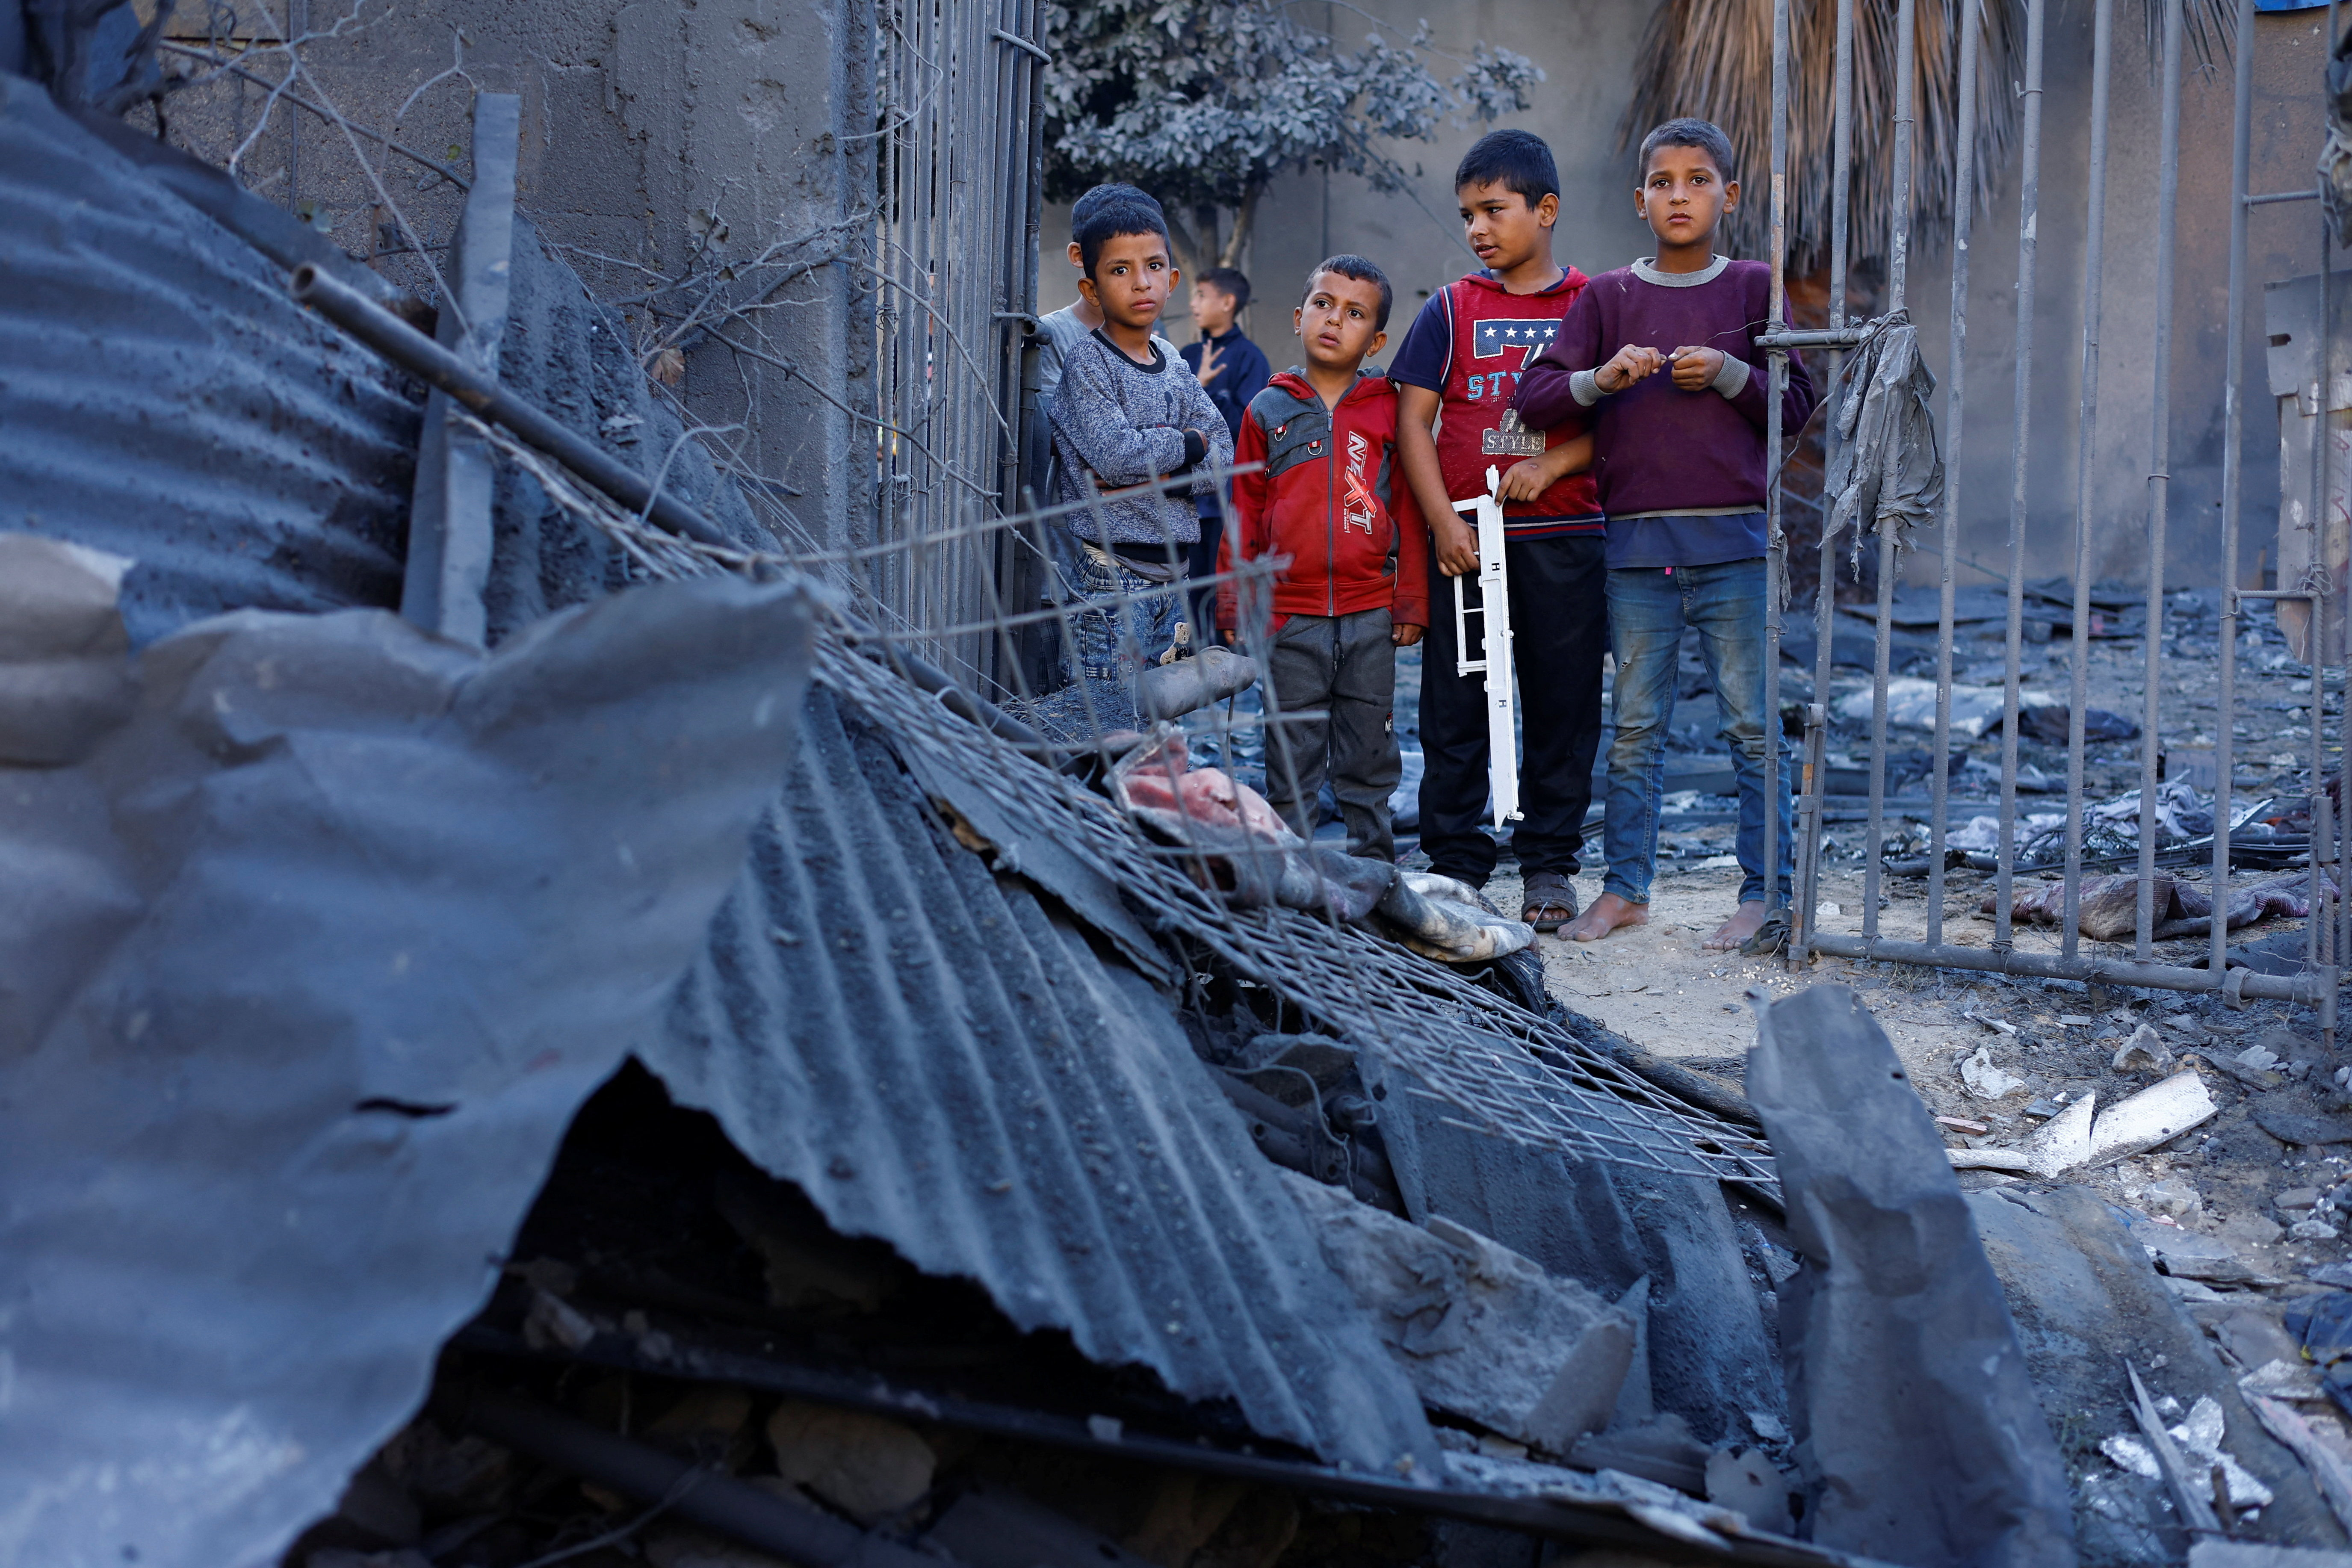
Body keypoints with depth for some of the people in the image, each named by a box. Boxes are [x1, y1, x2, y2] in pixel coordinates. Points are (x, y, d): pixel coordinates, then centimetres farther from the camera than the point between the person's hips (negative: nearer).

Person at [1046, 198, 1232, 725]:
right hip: (1112, 572, -7)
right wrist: (1187, 446, -5)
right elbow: (1114, 454, -20)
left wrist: (1155, 477, -12)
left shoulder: (1175, 369, 12)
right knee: (1109, 732, -6)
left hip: (1169, 570, 7)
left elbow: (1225, 458, 5)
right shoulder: (1087, 361, -7)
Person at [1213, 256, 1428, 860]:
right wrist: (1234, 603, 3)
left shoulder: (1388, 409, 4)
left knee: (1369, 757, 9)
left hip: (1370, 614, 0)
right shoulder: (1269, 410, 5)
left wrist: (1411, 603, 2)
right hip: (1289, 614, 0)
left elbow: (1408, 510, 5)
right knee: (1291, 760, 7)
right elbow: (1244, 512, 7)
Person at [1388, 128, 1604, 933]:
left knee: (1563, 702, 5)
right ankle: (1455, 863, 12)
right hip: (1467, 536, 0)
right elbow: (1413, 420, 2)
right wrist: (1442, 521, -9)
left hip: (1565, 535, 0)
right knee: (1455, 703, 3)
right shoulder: (1452, 309, 6)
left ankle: (1550, 864, 16)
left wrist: (1553, 465, -14)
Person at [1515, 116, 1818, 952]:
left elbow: (1797, 407, 5)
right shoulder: (1607, 297, 9)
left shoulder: (1754, 287, 6)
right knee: (1634, 725, 7)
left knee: (1751, 720, 1)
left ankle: (1765, 892, 9)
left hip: (1734, 539, -1)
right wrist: (1602, 377, -14)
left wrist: (1731, 374, -11)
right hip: (1637, 540, 2)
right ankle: (1625, 888, 16)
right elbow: (1533, 397, 3)